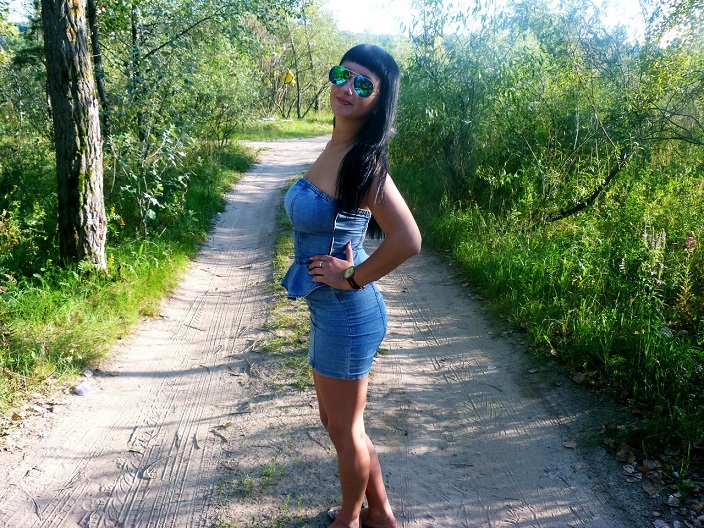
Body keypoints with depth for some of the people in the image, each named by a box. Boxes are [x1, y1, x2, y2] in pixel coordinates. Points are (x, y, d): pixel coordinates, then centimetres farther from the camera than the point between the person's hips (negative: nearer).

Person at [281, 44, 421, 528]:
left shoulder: (363, 161, -21)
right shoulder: (334, 148, 4)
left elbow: (407, 240, -32)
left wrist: (354, 277, -18)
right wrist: (343, 266, 5)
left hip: (347, 311, -9)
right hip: (330, 308, 9)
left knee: (344, 429, 13)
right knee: (339, 422, 24)